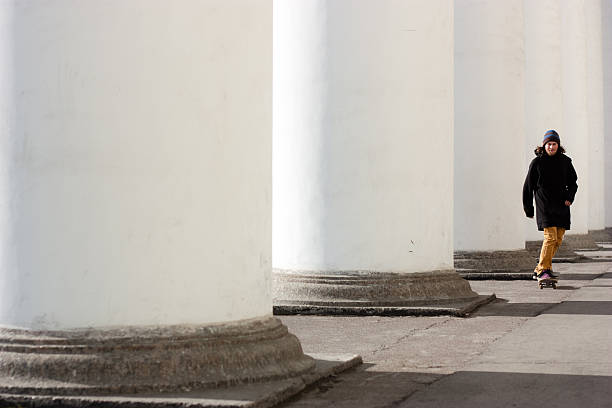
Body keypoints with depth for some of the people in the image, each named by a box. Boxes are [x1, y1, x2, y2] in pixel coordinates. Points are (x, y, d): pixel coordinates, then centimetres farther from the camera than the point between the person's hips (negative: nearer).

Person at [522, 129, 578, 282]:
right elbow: (528, 186, 5)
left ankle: (539, 270, 18)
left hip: (561, 206, 5)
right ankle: (543, 270, -12)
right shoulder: (537, 162, -1)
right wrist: (528, 209, 6)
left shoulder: (565, 161, 8)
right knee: (550, 237, -17)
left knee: (558, 240, 6)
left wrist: (569, 197, -4)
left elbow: (573, 183, 16)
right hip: (545, 206, -4)